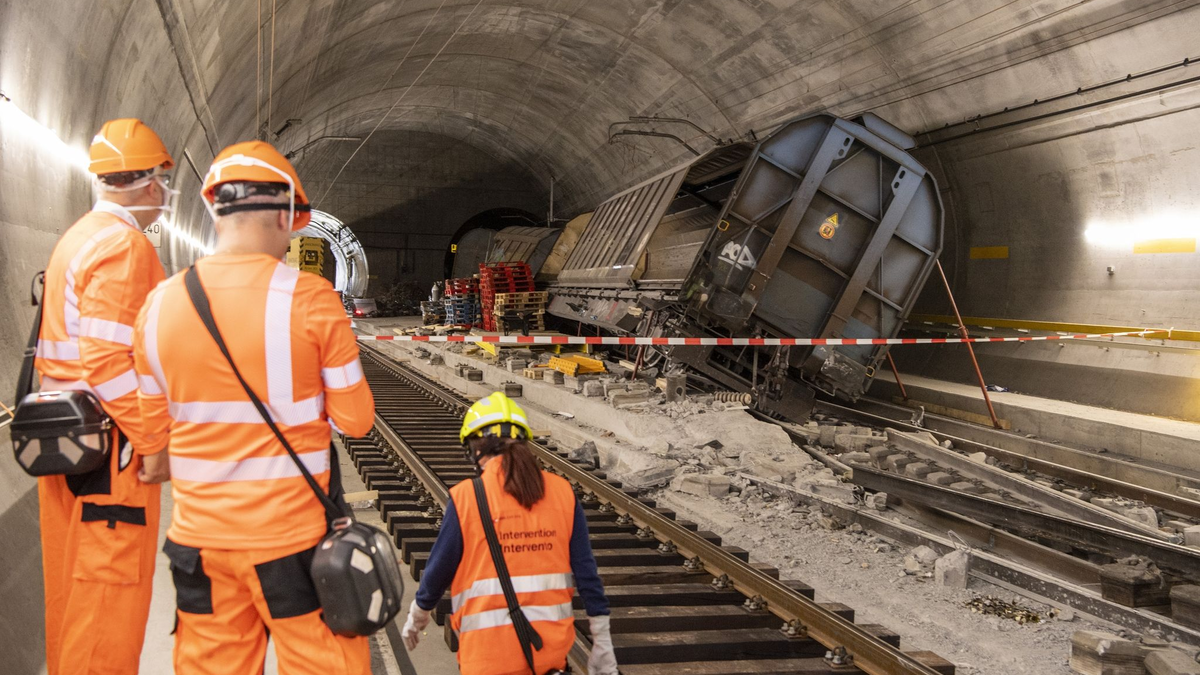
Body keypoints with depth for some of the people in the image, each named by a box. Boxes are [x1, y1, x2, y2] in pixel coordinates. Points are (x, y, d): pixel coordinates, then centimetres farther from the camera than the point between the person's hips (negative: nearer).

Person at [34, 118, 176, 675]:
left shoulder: (76, 239, 16)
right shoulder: (124, 243, -14)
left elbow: (65, 347, 18)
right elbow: (109, 359, -23)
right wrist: (153, 442, -18)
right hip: (112, 443, -10)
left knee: (73, 581, 19)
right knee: (112, 585, -3)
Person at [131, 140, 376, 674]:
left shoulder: (159, 303, -1)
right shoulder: (309, 297, -13)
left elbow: (154, 433, 7)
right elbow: (355, 420, -8)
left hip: (199, 537, 4)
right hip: (293, 536, -4)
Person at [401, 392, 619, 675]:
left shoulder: (465, 496, -8)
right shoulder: (562, 493, 0)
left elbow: (440, 568, 0)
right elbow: (586, 571, 0)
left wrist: (417, 617, 19)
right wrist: (602, 644, 8)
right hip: (552, 648, 3)